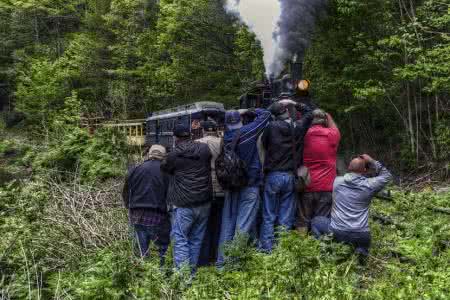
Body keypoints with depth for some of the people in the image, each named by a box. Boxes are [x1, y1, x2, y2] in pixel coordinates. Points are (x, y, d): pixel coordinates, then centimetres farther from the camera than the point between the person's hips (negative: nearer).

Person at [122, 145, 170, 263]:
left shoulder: (135, 170, 8)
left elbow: (125, 193, 14)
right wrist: (169, 211, 9)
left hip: (137, 216, 5)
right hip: (157, 217, -4)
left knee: (142, 251, 16)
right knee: (164, 248, 8)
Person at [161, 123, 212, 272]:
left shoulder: (174, 155, -7)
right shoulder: (205, 149, 3)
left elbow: (164, 168, 10)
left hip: (183, 205, -4)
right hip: (204, 203, 4)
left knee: (180, 240, 3)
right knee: (196, 238, 13)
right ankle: (192, 271, 21)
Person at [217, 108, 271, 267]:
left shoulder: (224, 137, -1)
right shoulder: (248, 131, -8)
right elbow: (265, 114, 4)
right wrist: (247, 111, 10)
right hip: (250, 186, -4)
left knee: (227, 224, 10)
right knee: (243, 226, -1)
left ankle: (222, 261, 16)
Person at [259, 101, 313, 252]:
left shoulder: (271, 127, -7)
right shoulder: (297, 127, 1)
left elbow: (264, 144, 7)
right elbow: (309, 112, 19)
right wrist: (294, 103, 18)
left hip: (273, 176, -2)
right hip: (290, 177, 2)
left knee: (269, 217, 4)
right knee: (286, 219, 8)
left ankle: (266, 249, 5)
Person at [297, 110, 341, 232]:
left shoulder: (304, 135, -1)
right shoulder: (331, 135, -4)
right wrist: (328, 117, 30)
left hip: (306, 186, 2)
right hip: (325, 187, -1)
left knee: (303, 222, 9)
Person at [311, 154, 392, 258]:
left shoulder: (337, 181, 2)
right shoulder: (369, 185, -3)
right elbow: (387, 176, 15)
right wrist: (373, 162, 11)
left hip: (337, 233, 0)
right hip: (361, 236, 0)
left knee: (316, 220, 26)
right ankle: (361, 249, 1)